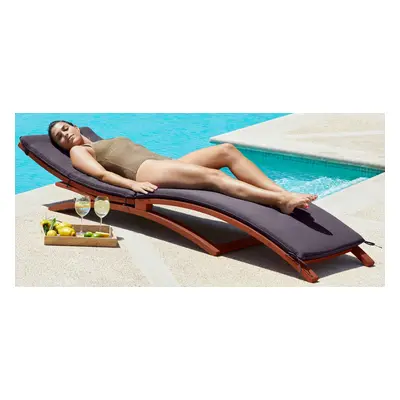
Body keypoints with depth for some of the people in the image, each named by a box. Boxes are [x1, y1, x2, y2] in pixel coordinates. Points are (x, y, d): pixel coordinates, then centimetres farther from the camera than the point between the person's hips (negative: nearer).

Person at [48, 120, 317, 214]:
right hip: (146, 170, -8)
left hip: (166, 162, 8)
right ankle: (281, 201, -46)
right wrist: (132, 184, -21)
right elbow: (101, 173, -3)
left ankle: (283, 193, -28)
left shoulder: (111, 142, 39)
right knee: (212, 176, -30)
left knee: (227, 150, -14)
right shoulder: (78, 152, 16)